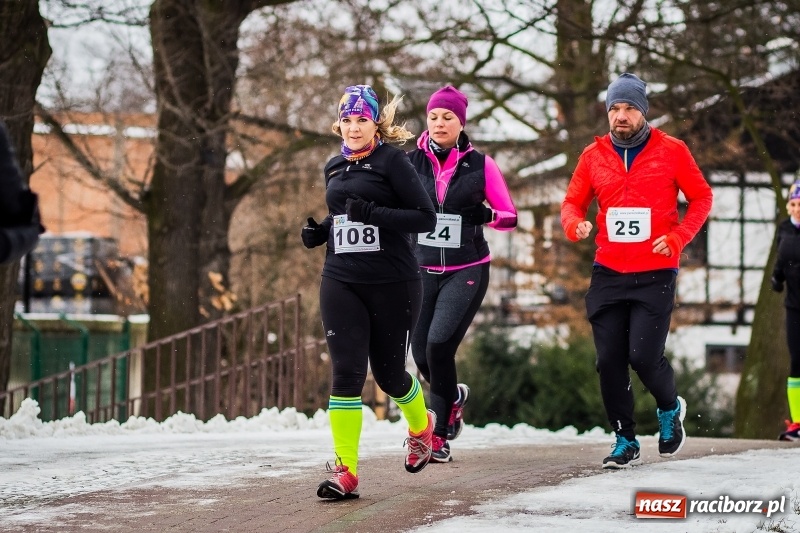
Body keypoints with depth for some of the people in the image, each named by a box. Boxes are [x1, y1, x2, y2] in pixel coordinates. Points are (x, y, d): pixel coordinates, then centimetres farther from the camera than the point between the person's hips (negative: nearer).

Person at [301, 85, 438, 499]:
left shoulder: (392, 160, -7)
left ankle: (421, 426, 41)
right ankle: (345, 472, -8)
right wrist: (319, 230, 6)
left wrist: (376, 215, -25)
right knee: (346, 372, -9)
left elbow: (426, 217, -12)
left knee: (388, 372, 8)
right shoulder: (334, 168, 12)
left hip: (393, 285, -4)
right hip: (341, 283, 4)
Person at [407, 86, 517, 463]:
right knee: (422, 356, 2)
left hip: (467, 271, -3)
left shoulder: (480, 164, -1)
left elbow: (510, 217, 3)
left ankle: (440, 434, -6)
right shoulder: (411, 163, 2)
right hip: (422, 271, 3)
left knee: (439, 343, -20)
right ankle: (454, 396, 38)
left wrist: (487, 215, -17)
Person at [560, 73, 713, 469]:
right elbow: (572, 202, 11)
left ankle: (670, 408, 20)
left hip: (656, 274, -3)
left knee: (644, 356, -12)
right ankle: (625, 441, 15)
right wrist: (575, 224, -13)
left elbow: (701, 198, 5)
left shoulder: (671, 151, -1)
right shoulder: (594, 155, 6)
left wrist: (678, 237, -10)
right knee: (609, 360, 0)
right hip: (608, 273, 3)